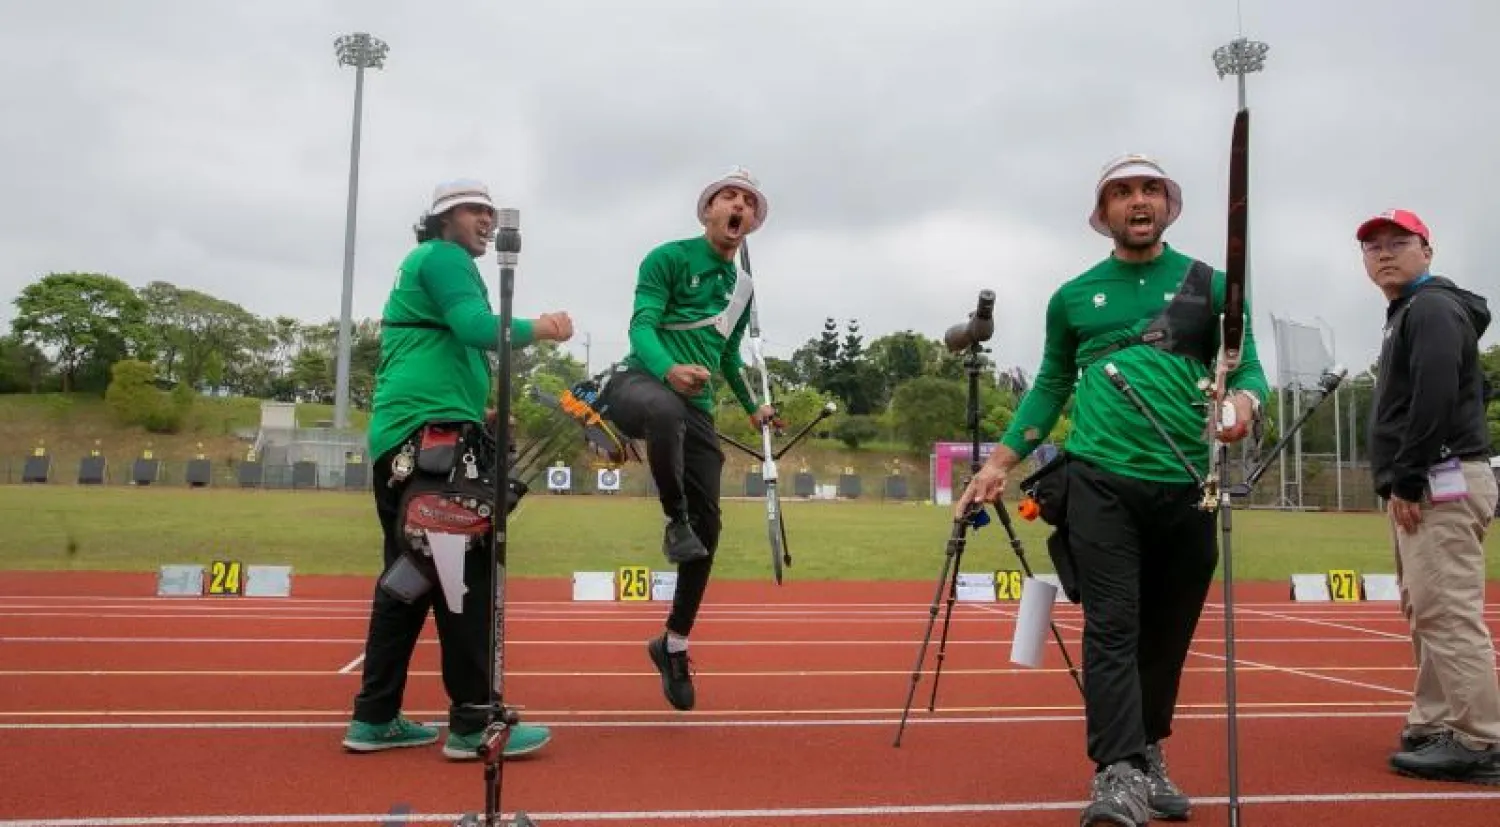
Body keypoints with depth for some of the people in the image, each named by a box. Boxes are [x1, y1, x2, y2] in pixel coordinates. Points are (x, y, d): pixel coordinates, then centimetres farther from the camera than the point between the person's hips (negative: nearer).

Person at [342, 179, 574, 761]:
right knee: (466, 574, -10)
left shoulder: (421, 265, 28)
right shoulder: (444, 257, -2)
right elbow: (478, 328, -20)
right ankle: (474, 724, -7)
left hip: (403, 435, 11)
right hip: (432, 434, -11)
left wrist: (476, 412, 23)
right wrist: (540, 328, -12)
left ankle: (374, 718, 15)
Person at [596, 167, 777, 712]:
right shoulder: (669, 258, -1)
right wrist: (669, 370, -34)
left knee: (707, 526, 1)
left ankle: (674, 645, 17)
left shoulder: (743, 287, 19)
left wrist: (752, 407, 36)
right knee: (666, 409, -44)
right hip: (639, 384, -6)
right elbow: (641, 324, -14)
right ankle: (674, 520, -21)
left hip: (696, 409, 6)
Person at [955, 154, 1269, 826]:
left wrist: (1244, 400, -20)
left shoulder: (1210, 285, 9)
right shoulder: (1072, 297, 11)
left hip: (1188, 487, 1)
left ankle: (1149, 757, 28)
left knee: (1165, 636, 11)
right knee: (1111, 628, -10)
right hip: (1100, 481, -1)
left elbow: (1249, 366, 5)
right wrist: (1002, 461, 7)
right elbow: (1051, 385, 16)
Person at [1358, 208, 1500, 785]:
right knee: (1424, 612, 13)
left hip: (1441, 482, -11)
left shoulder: (1433, 306, -7)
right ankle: (1432, 726, 20)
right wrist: (1398, 484, 14)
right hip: (1418, 487, 11)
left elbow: (1435, 397, -20)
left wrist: (1405, 480, -20)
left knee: (1448, 612, -12)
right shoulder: (1406, 314, 24)